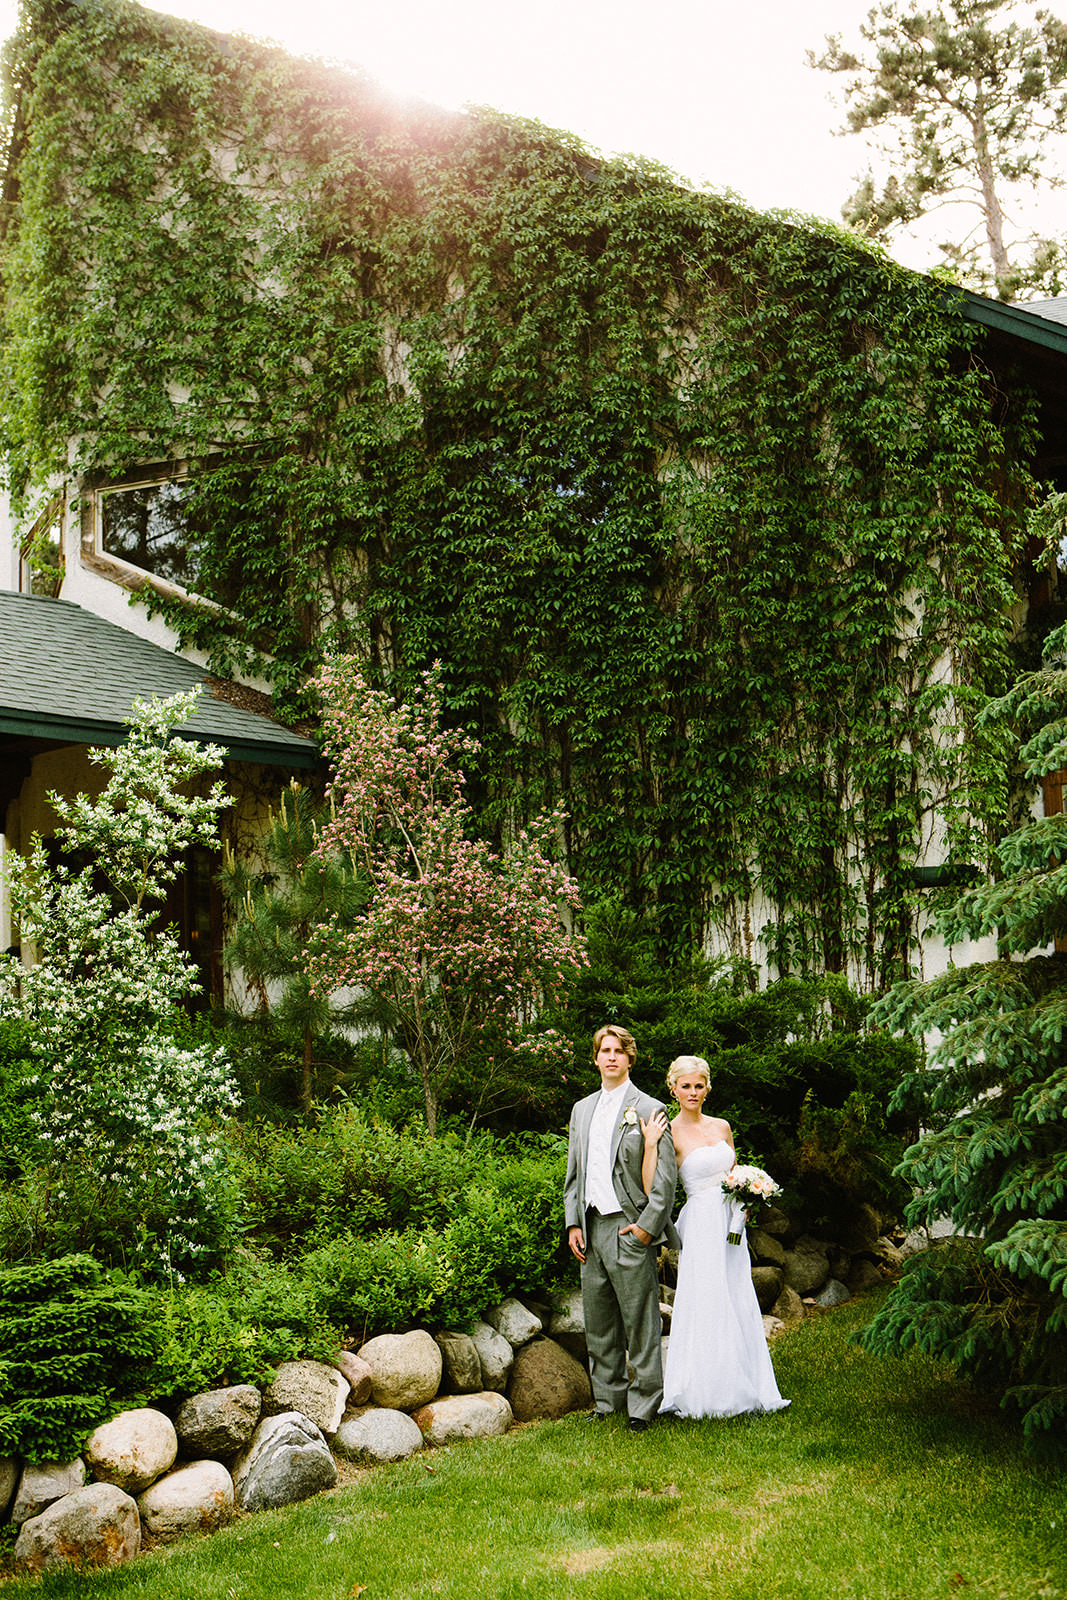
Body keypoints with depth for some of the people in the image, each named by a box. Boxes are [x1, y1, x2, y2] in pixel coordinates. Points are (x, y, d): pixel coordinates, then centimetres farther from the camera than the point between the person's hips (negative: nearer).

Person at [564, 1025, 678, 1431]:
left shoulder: (649, 1109, -3)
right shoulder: (582, 1109, 15)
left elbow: (665, 1177, -6)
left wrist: (647, 1226, -12)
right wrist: (573, 1224, 9)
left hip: (630, 1229, -6)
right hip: (591, 1228, 6)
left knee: (640, 1323, -2)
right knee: (598, 1324, 12)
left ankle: (643, 1405, 8)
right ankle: (607, 1399, 23)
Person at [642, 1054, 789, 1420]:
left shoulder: (722, 1127, 10)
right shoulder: (669, 1133, -6)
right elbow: (651, 1189, -16)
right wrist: (650, 1144, -23)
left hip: (731, 1222, 6)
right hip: (700, 1224, -5)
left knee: (738, 1304, 7)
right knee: (705, 1305, -5)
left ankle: (740, 1388, 19)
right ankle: (701, 1393, 7)